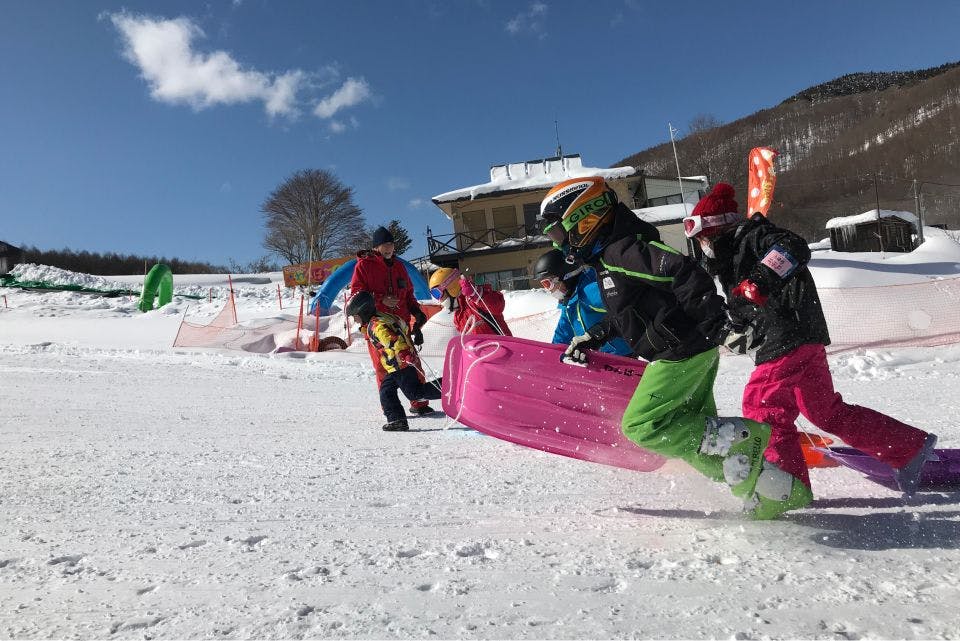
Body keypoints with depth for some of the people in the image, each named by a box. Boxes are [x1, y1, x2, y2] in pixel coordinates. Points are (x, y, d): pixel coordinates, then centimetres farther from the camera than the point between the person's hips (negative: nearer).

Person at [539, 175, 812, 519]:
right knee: (692, 434, 13)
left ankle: (739, 436, -5)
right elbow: (622, 313, 26)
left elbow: (680, 270, -28)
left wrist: (715, 316, -29)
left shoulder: (622, 251, -18)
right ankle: (779, 492, 17)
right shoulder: (606, 258, 14)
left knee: (642, 427, -7)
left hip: (684, 350, -10)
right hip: (691, 351, 10)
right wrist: (591, 338, 21)